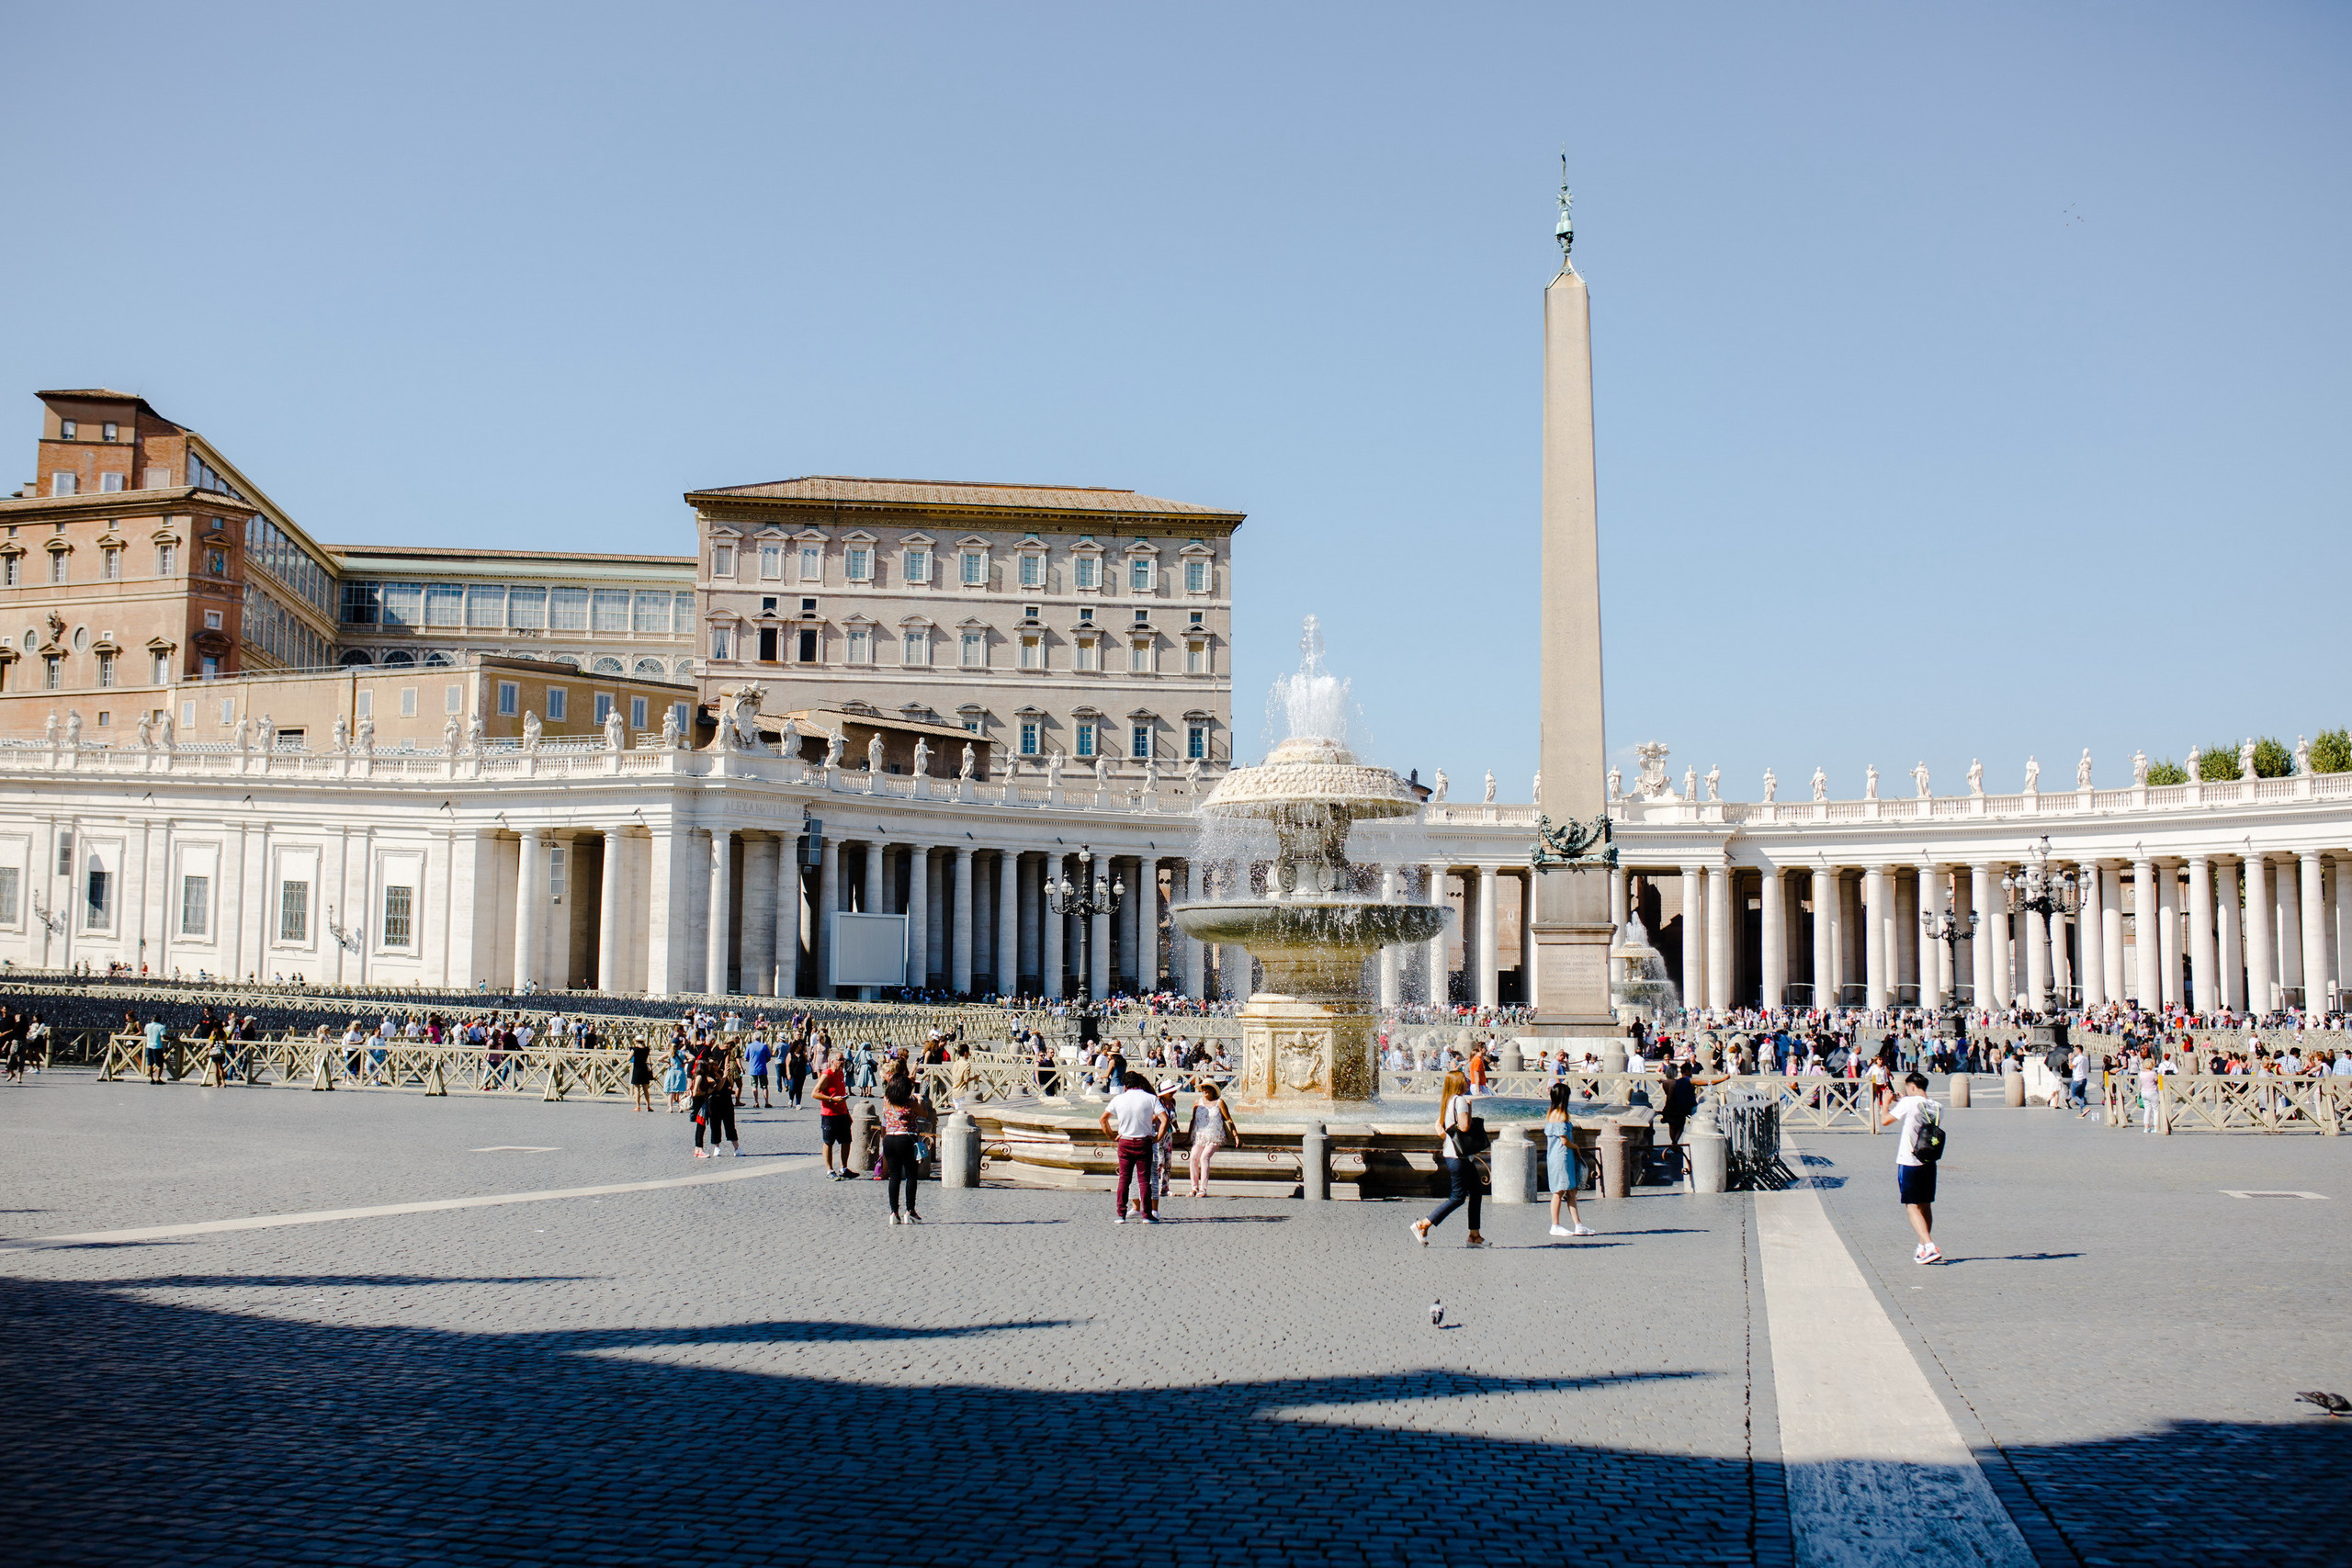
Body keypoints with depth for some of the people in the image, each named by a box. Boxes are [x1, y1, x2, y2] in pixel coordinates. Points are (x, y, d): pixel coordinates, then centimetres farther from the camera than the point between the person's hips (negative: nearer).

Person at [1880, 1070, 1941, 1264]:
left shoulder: (1908, 1103, -12)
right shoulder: (1935, 1107, 6)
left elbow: (1885, 1121, -9)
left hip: (1908, 1163, -6)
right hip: (1929, 1162, 6)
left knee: (1912, 1206, -4)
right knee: (1926, 1206, 16)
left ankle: (1929, 1246, -18)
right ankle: (1923, 1247, 28)